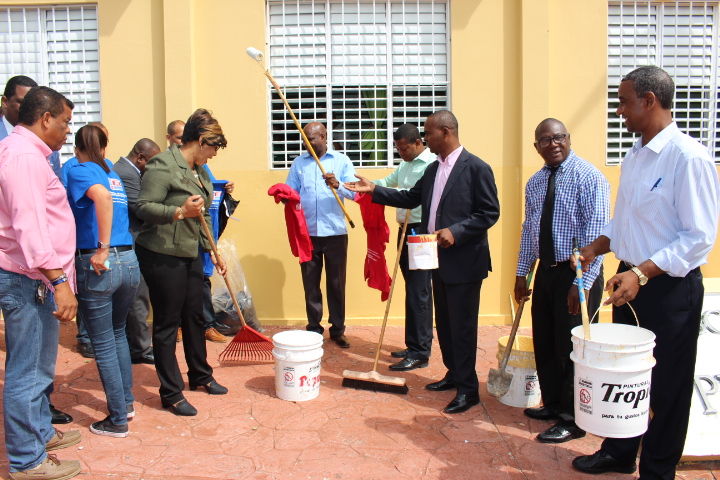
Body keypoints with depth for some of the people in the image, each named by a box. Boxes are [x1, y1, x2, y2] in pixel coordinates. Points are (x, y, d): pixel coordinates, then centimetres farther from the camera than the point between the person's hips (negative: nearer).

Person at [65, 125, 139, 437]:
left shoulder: (79, 171, -4)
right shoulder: (113, 173, 15)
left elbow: (103, 197, -24)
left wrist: (102, 248, -23)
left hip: (96, 266, -6)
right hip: (129, 261, 6)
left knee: (103, 344, 6)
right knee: (117, 333, 24)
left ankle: (118, 420, 16)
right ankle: (126, 403, 35)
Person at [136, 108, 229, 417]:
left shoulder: (199, 172, 13)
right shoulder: (163, 165, -14)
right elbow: (143, 207, -20)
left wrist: (213, 251, 19)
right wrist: (180, 212, -31)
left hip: (190, 255, 9)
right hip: (162, 255, -9)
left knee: (194, 316, 18)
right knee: (167, 323, 1)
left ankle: (200, 376, 36)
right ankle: (171, 394, 12)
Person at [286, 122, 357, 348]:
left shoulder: (342, 161, 5)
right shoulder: (298, 163, 11)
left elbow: (355, 192, -6)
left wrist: (338, 185, -25)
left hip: (335, 232, -2)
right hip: (307, 232, 2)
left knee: (336, 283, 6)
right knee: (310, 283, 7)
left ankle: (337, 330, 16)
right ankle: (314, 329, 17)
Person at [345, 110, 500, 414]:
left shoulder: (476, 168, -13)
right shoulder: (433, 169, 11)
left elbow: (490, 213, -15)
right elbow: (412, 198, 16)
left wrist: (456, 232, -24)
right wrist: (373, 190, 10)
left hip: (464, 262, -8)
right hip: (439, 260, 8)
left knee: (462, 325, -1)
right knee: (444, 322, 17)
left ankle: (468, 389, 11)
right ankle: (453, 375, 33)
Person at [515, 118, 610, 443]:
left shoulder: (587, 176, -12)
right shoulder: (534, 183, 10)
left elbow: (597, 233, -18)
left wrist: (582, 282, -22)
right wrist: (522, 272, 12)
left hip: (577, 273, -7)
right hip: (546, 270, 7)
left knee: (572, 347, 1)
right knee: (544, 343, 15)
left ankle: (572, 421, 17)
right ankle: (553, 404, 35)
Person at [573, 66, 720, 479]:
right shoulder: (633, 158, 9)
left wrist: (642, 273, -26)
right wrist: (599, 246, 2)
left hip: (670, 287, -8)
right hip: (630, 282, 8)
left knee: (667, 385, 8)